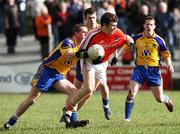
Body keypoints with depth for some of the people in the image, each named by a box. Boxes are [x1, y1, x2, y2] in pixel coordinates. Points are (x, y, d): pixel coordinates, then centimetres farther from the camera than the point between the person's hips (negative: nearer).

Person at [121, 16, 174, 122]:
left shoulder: (159, 40, -3)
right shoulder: (136, 38, 0)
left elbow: (166, 55, 3)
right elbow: (126, 48, 13)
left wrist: (169, 64, -16)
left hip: (154, 70, -1)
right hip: (140, 68, 1)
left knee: (159, 99, 2)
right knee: (132, 92, -17)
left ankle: (168, 100, 41)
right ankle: (127, 117, -7)